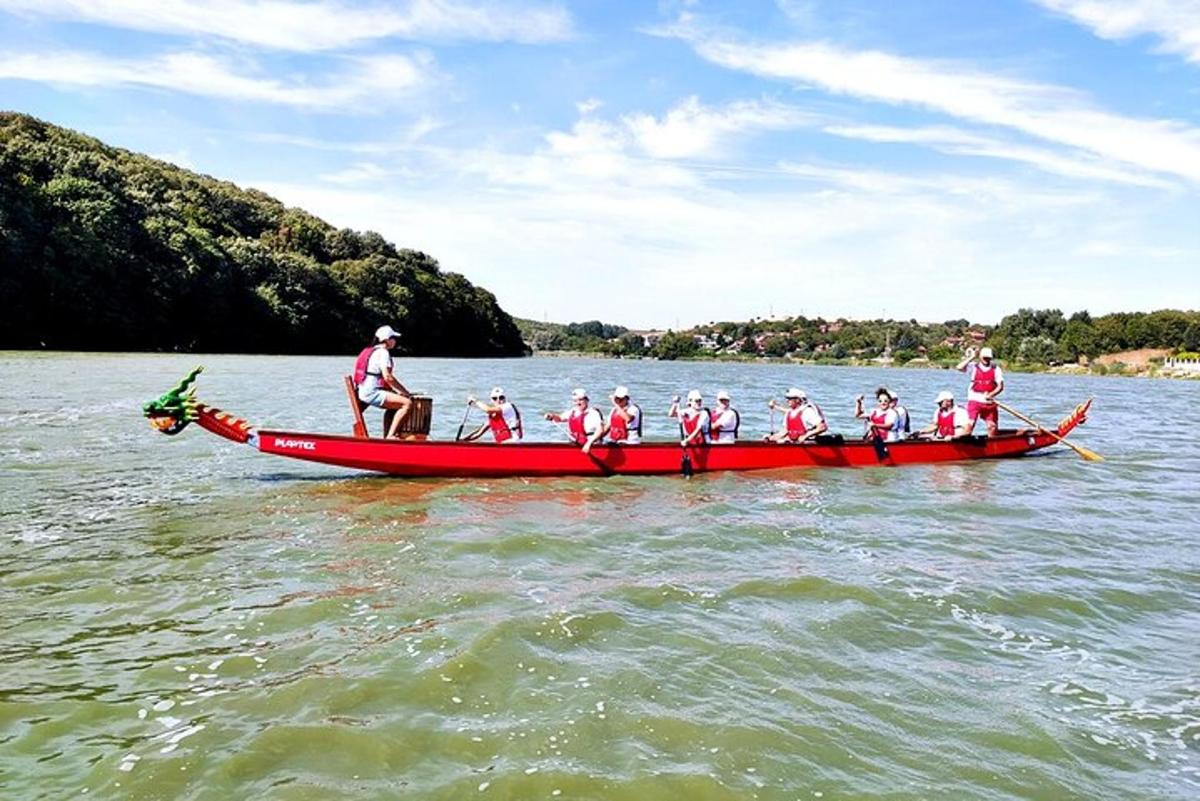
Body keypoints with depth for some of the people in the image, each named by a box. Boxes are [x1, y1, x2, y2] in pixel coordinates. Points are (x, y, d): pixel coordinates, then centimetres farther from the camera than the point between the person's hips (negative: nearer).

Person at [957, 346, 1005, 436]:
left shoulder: (996, 369, 7)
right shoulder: (973, 367, 3)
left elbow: (1000, 386, 0)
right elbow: (960, 368, -16)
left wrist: (991, 395, -17)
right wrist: (971, 357, -10)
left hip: (989, 402, 2)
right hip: (975, 401, -2)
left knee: (993, 426, 7)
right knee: (970, 424, -12)